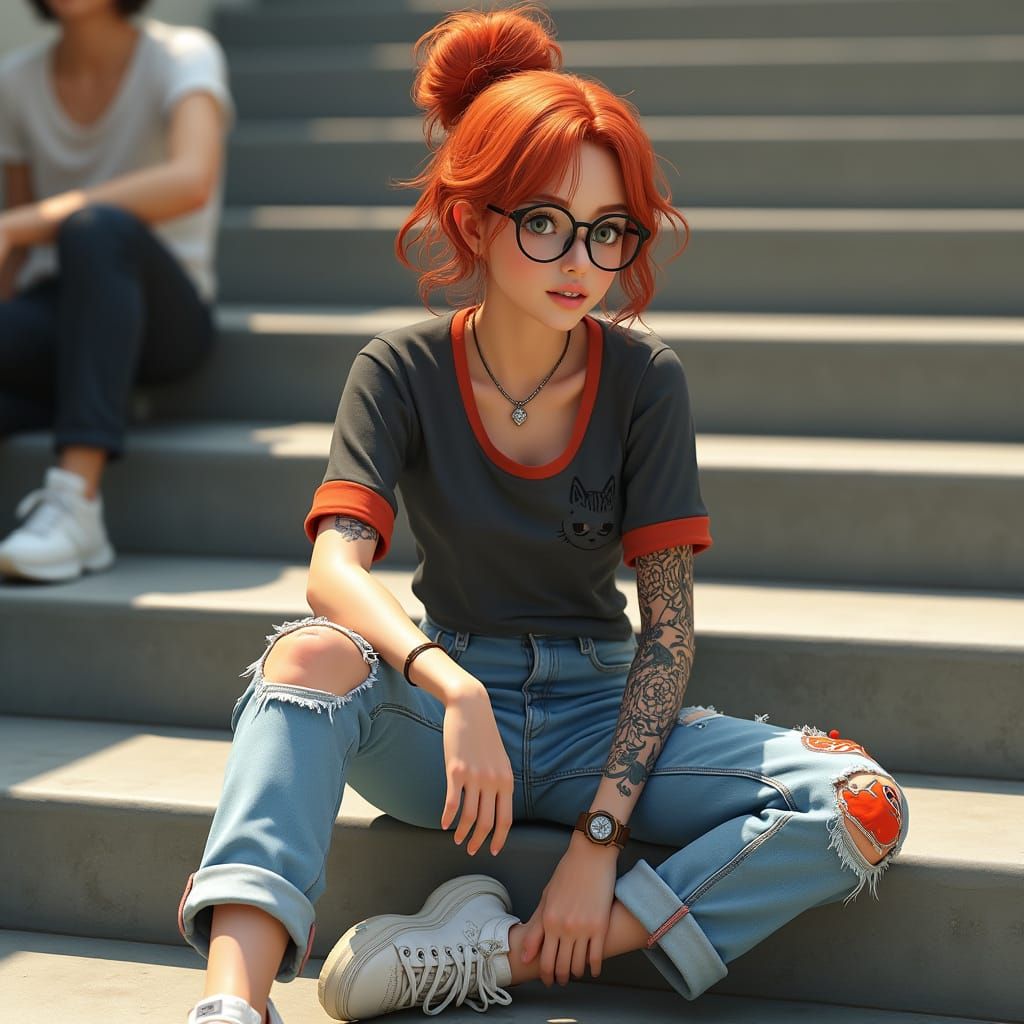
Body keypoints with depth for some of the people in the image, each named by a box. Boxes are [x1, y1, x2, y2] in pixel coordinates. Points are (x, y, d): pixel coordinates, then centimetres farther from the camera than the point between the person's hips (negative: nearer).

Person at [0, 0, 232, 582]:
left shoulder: (183, 55, -6)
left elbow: (191, 182, -27)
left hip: (164, 313, -3)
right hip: (54, 315, 3)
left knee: (94, 227, -39)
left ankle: (75, 504, -41)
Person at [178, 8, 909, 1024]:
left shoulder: (643, 380, -5)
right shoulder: (402, 372, -6)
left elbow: (668, 626, -9)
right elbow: (335, 569, -22)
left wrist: (598, 838, -19)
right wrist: (453, 689, -42)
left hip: (601, 714, 2)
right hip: (438, 718, -1)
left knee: (862, 808, -23)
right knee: (313, 655, -34)